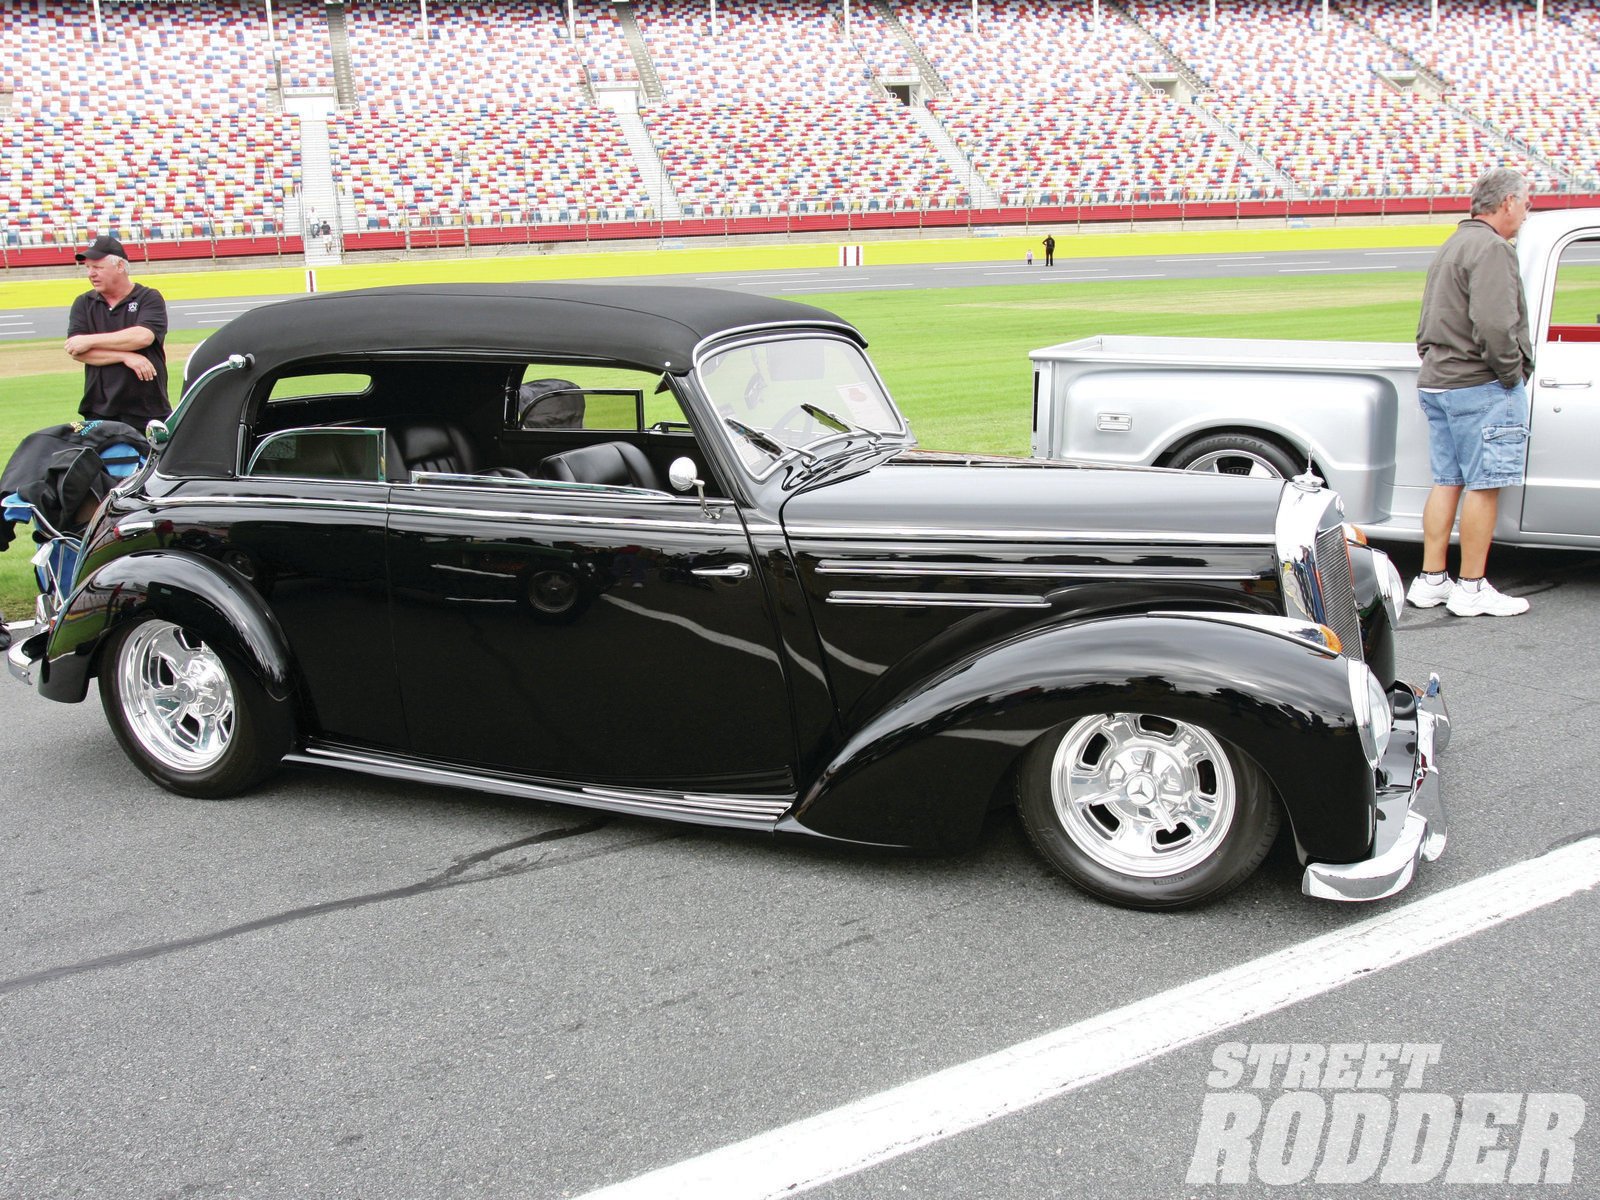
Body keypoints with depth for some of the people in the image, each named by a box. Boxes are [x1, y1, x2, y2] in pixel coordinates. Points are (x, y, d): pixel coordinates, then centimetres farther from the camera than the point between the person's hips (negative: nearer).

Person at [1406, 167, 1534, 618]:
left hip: (1436, 381, 10)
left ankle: (1430, 581, 15)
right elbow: (1494, 326, -24)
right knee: (1484, 485, -4)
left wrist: (1435, 363, 19)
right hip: (1481, 386, -10)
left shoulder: (1451, 247, 18)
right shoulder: (1491, 248, -13)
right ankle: (1472, 589, 0)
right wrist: (1512, 372, -13)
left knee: (1447, 481, 12)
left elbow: (1429, 326, 22)